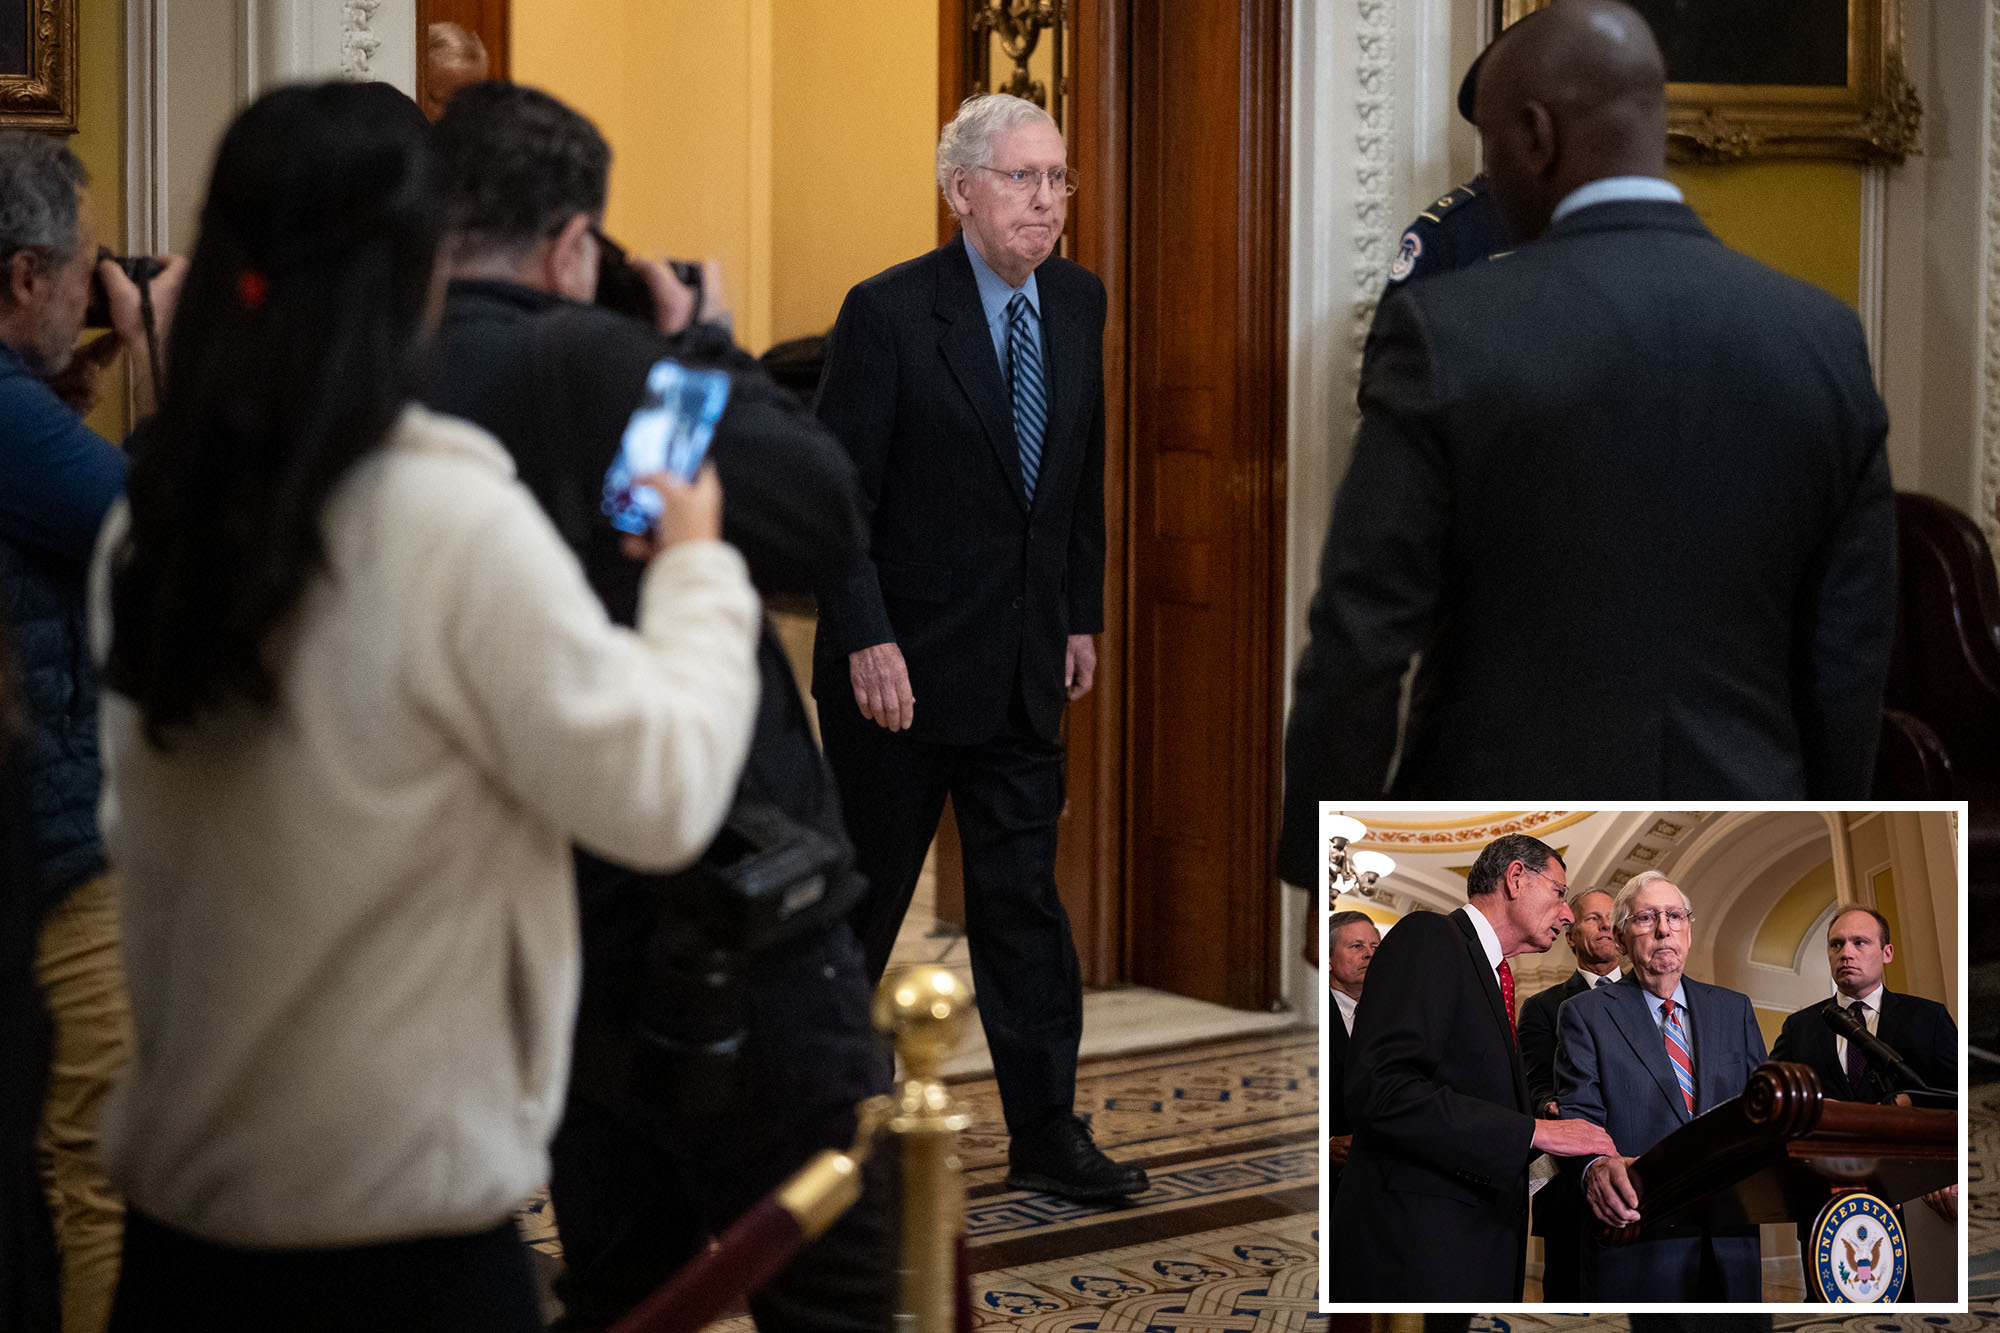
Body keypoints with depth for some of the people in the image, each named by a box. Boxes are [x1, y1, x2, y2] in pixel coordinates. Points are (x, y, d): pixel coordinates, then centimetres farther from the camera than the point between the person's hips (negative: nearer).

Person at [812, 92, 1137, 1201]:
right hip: (900, 662, -5)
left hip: (1022, 666, 5)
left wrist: (1083, 614, 12)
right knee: (864, 891, 7)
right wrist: (866, 639, -19)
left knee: (1024, 897, 6)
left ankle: (1045, 1134, 12)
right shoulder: (889, 312, -13)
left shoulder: (1078, 303, 6)